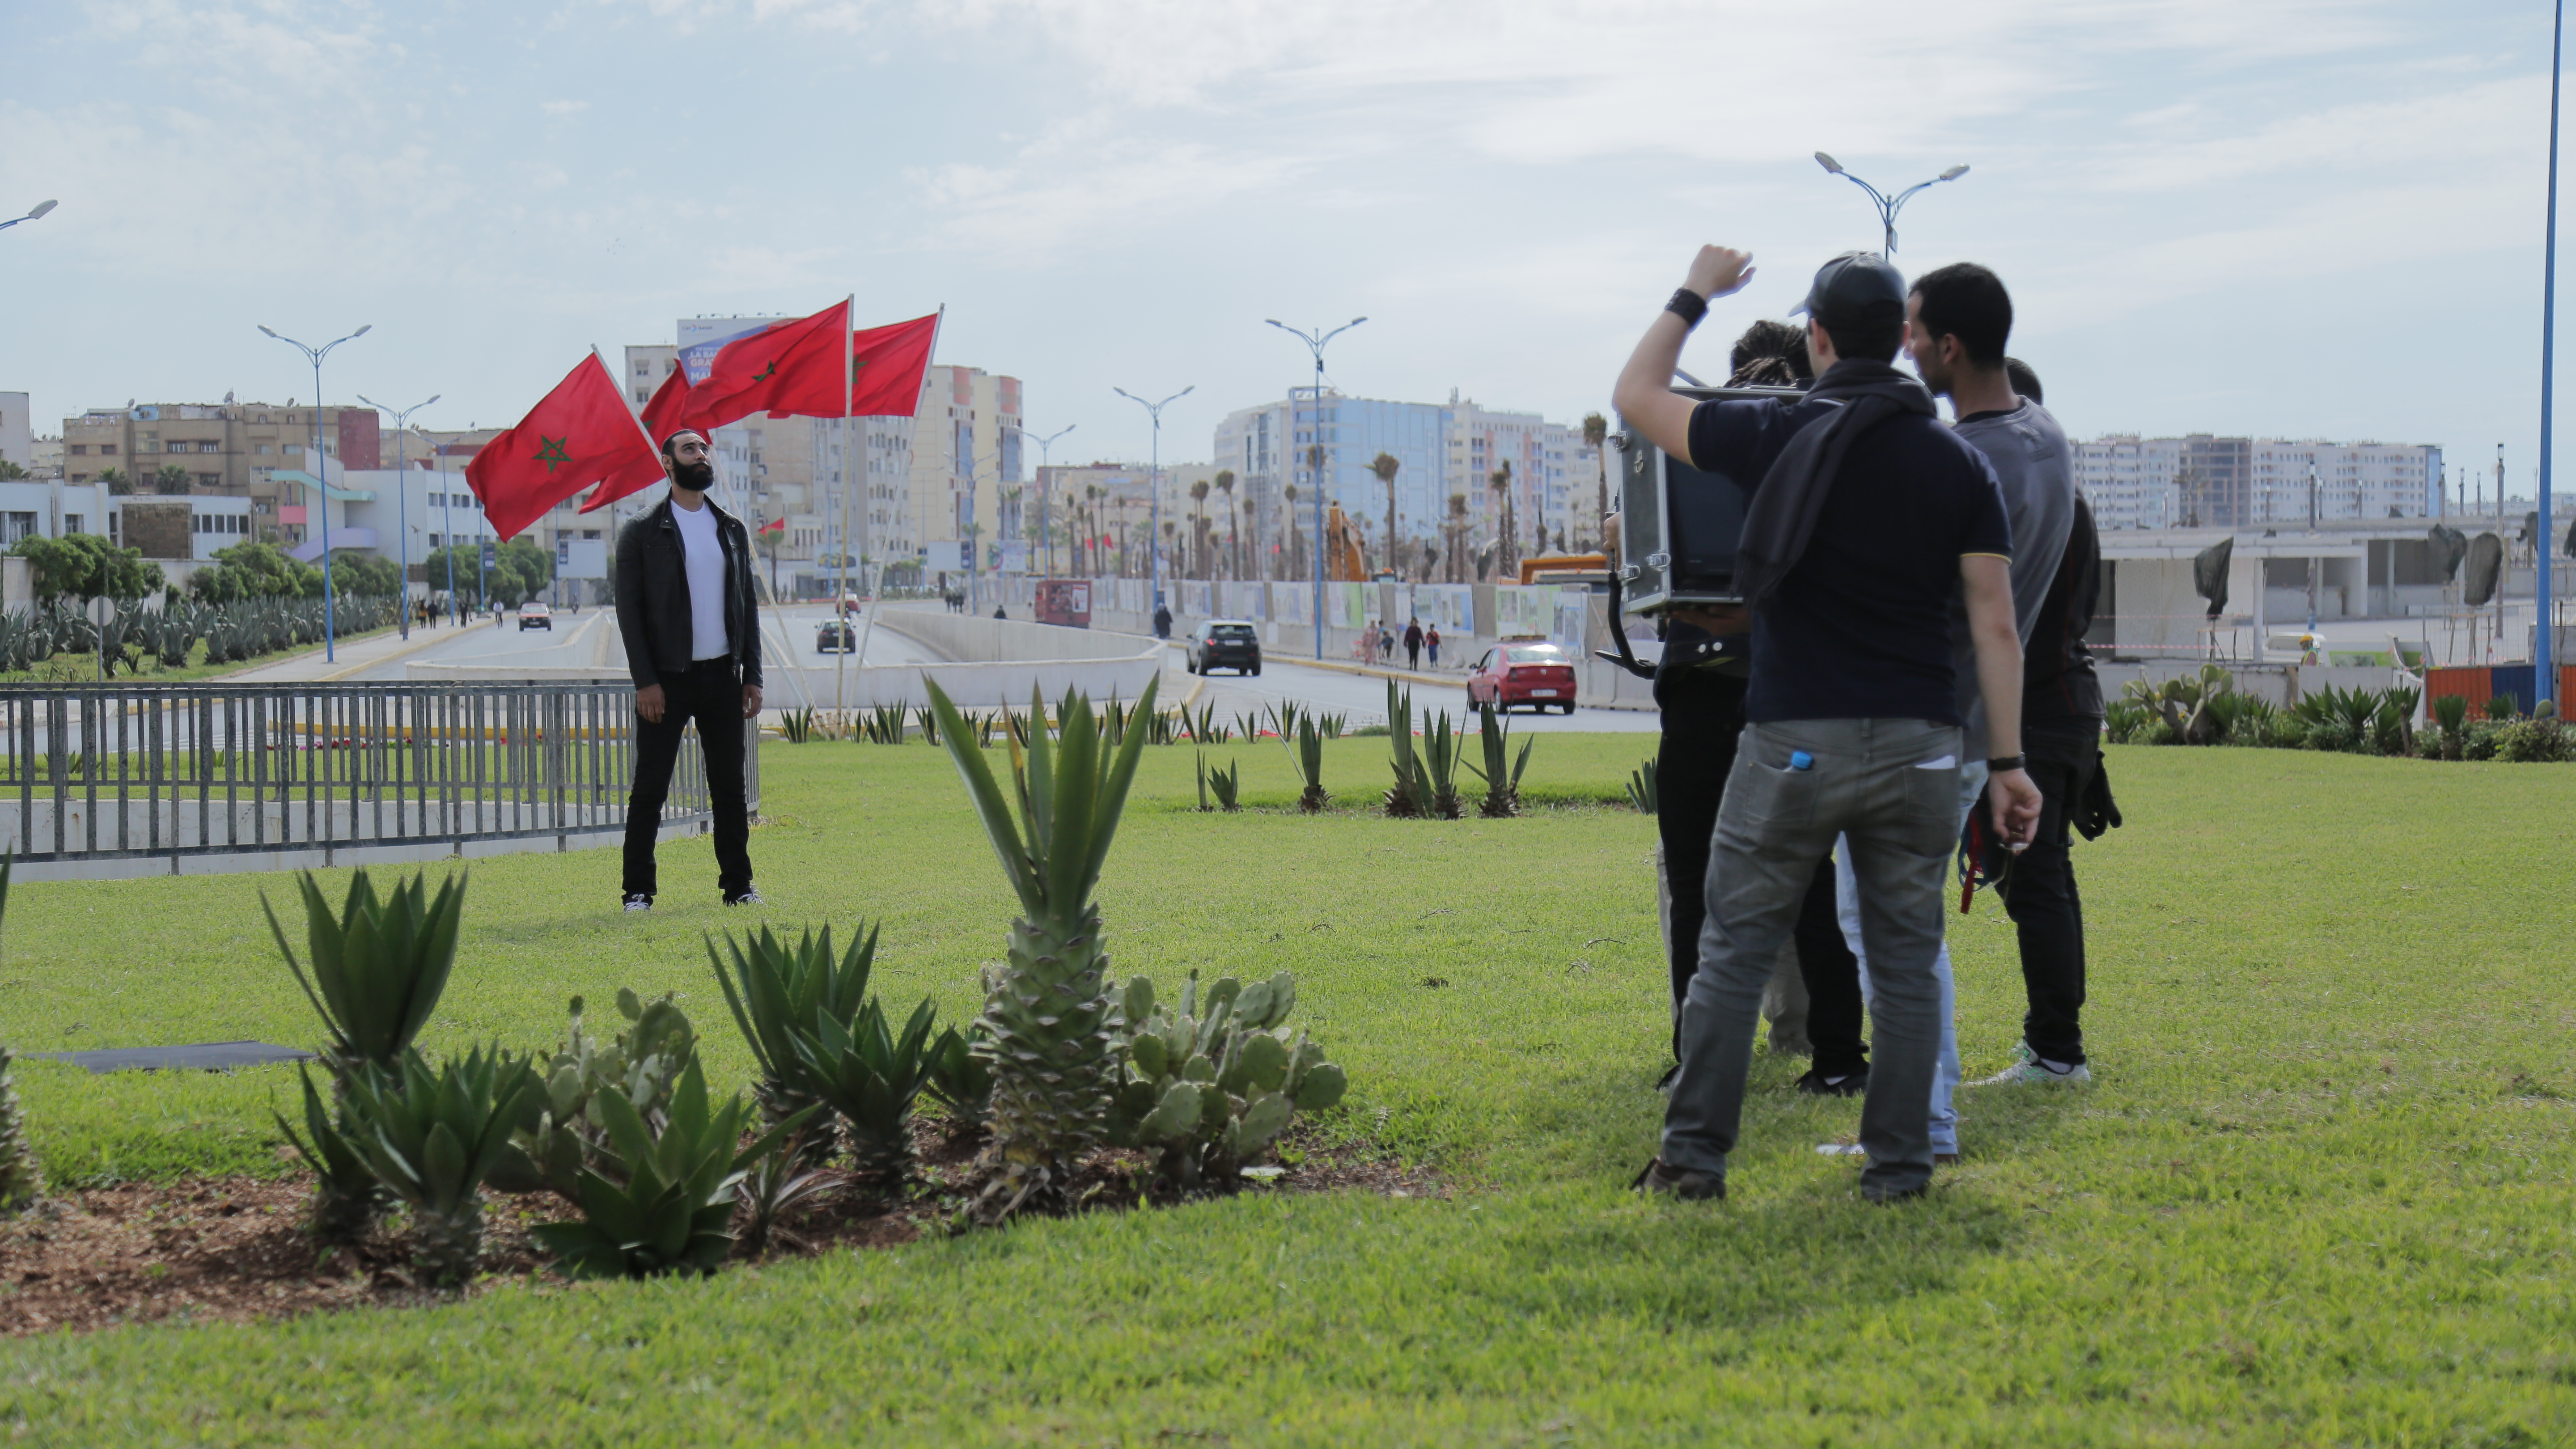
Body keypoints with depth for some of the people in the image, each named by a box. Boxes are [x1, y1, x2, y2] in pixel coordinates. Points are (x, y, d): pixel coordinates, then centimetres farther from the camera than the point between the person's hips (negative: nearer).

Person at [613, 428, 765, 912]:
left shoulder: (732, 530, 12)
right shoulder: (643, 532, -1)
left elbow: (747, 607, 14)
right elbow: (629, 611, -5)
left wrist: (752, 676, 7)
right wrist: (645, 681, -12)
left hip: (722, 675, 4)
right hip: (668, 678, -4)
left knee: (729, 786, 8)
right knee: (650, 788, -1)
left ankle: (738, 885, 15)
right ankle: (638, 891, 5)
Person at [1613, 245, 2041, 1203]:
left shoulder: (1779, 437, -4)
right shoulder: (1958, 462, 4)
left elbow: (1637, 398, 10)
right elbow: (1995, 622, 0)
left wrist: (1694, 296, 22)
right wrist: (2008, 761, 3)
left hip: (1796, 740, -2)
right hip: (1916, 744, 3)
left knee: (1735, 949, 6)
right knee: (1905, 961, 10)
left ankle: (1694, 1155, 7)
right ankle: (1898, 1164, 11)